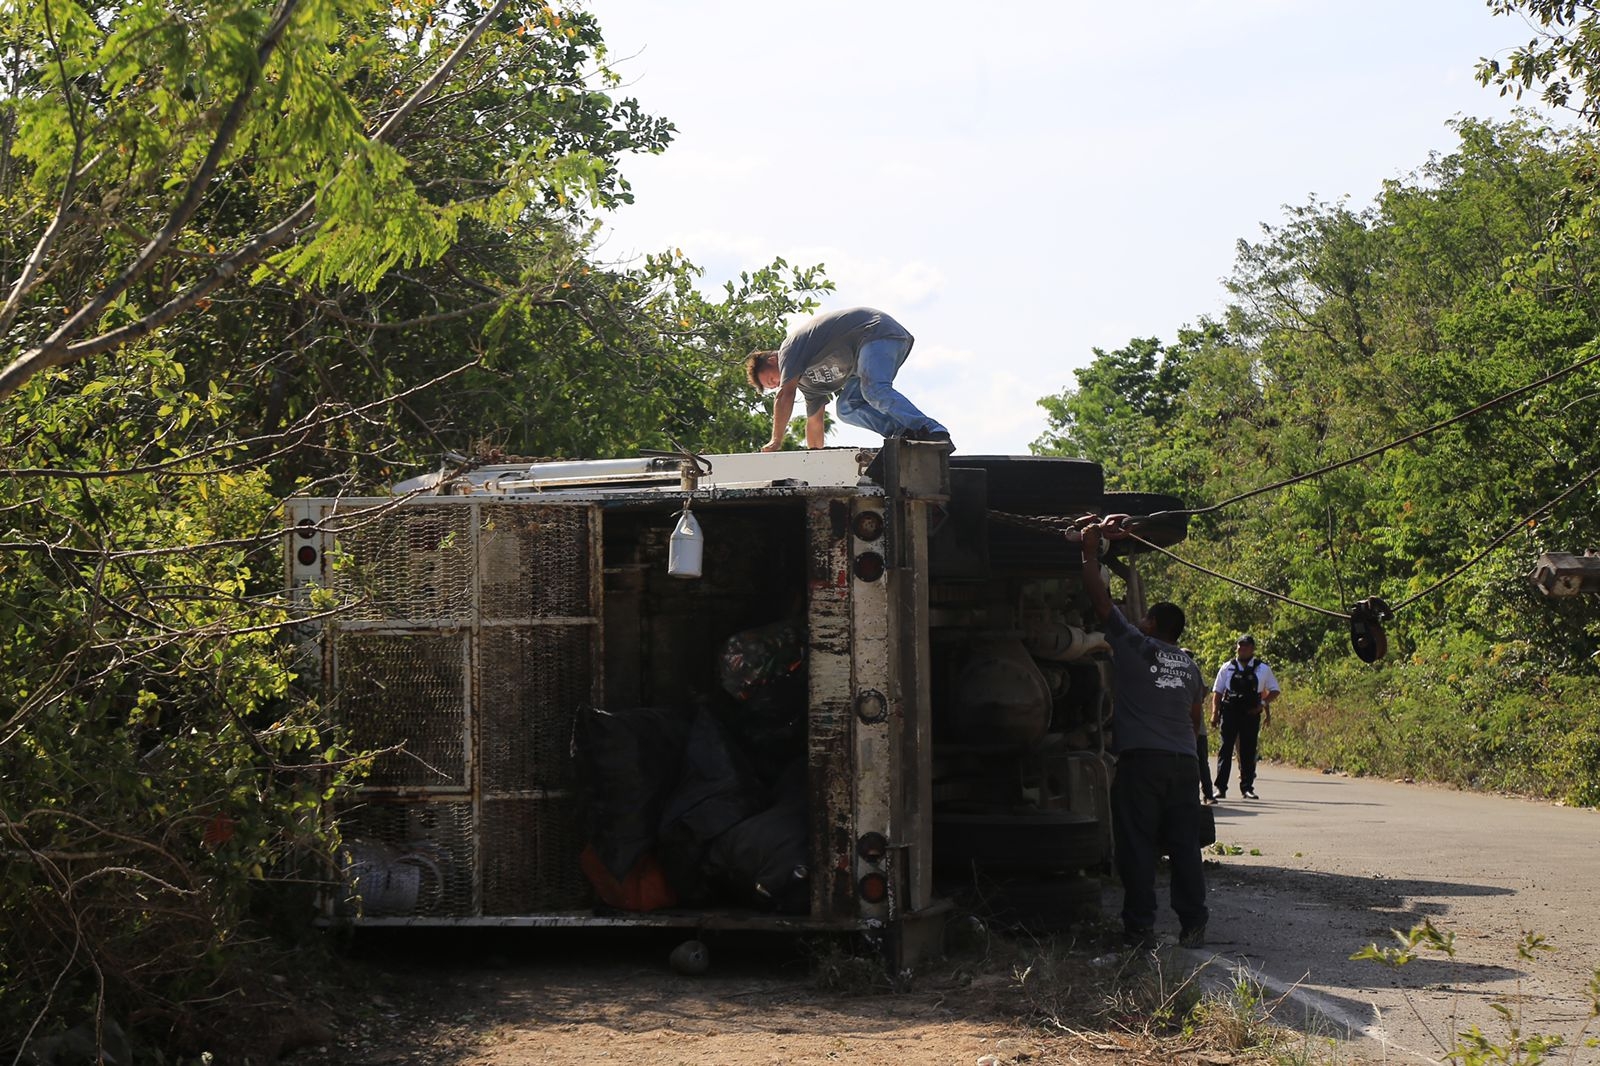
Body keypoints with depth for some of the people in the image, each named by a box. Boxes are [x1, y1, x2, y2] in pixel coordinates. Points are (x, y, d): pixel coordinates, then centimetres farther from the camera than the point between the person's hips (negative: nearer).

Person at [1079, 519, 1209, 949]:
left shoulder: (1132, 644, 2)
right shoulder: (1189, 666, 17)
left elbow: (1100, 598, 4)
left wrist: (1091, 550, 11)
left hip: (1139, 760, -5)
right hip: (1183, 762, 5)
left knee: (1137, 846, -3)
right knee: (1185, 846, 6)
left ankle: (1140, 927, -5)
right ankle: (1193, 926, 5)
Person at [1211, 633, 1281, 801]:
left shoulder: (1263, 669, 6)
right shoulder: (1227, 668, 6)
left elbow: (1274, 691, 13)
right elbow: (1217, 692, 7)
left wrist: (1264, 704, -4)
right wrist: (1215, 713, -2)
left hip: (1251, 714, 1)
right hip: (1229, 712, -1)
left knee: (1248, 752, 5)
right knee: (1225, 749, -4)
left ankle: (1247, 787, 14)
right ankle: (1221, 788, -3)